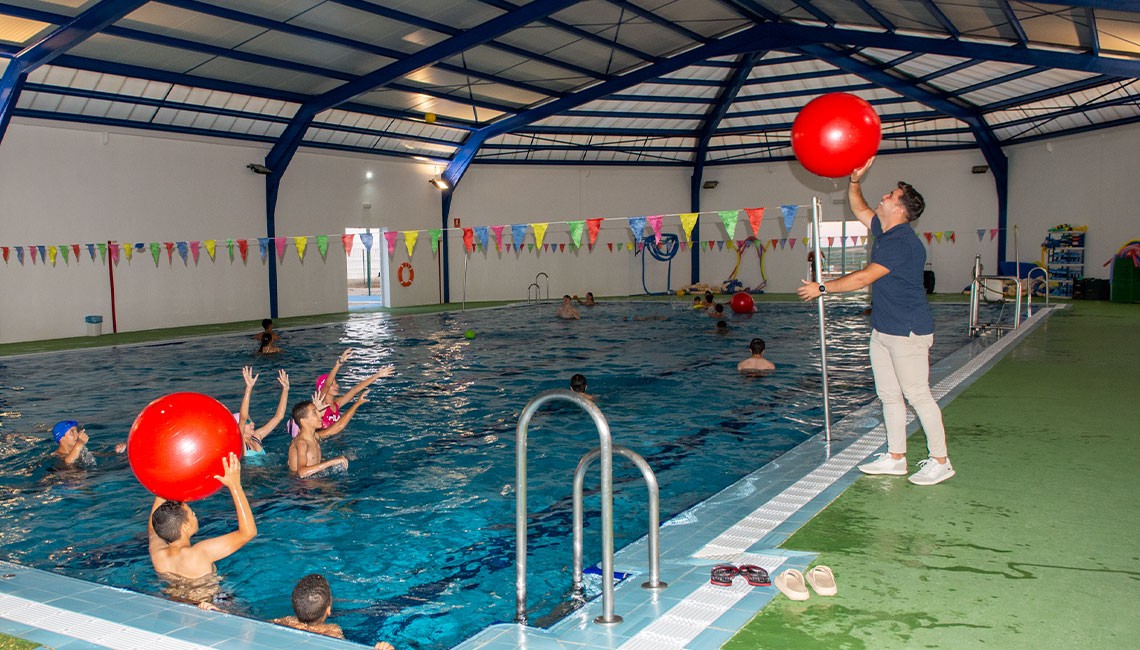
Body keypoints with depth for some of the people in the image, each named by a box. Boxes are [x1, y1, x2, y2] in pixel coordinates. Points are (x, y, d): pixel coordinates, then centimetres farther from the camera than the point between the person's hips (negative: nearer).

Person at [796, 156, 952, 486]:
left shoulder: (903, 242, -21)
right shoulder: (884, 231, 9)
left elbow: (863, 278, -22)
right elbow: (859, 210, 25)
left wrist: (820, 288, -15)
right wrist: (855, 180, 9)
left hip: (908, 331, -10)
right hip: (882, 329, 10)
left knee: (917, 394, -3)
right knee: (888, 395, 12)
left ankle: (940, 461, 7)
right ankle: (895, 458, 21)